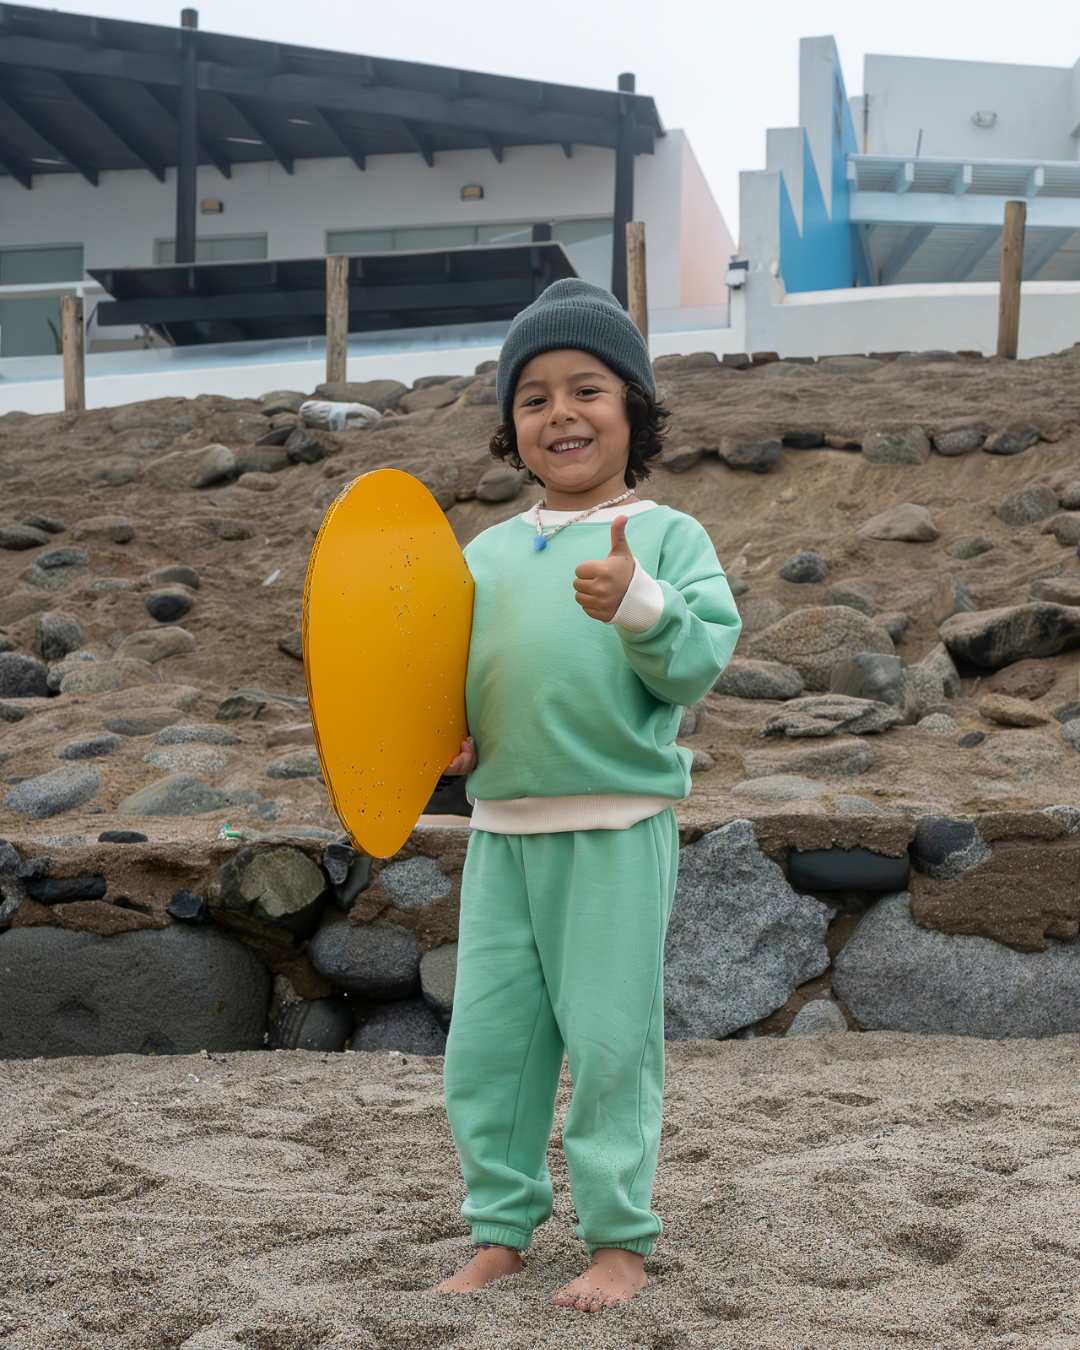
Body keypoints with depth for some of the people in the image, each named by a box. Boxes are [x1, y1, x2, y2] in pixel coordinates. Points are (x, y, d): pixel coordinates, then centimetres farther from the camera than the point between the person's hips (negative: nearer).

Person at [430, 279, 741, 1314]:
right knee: (485, 1040, 8)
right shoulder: (485, 552, 11)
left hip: (618, 827, -5)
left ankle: (620, 1239, 17)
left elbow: (700, 661, -11)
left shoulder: (666, 536, -2)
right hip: (502, 826, 5)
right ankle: (500, 1230, 23)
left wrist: (639, 605, -27)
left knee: (608, 1039, 1)